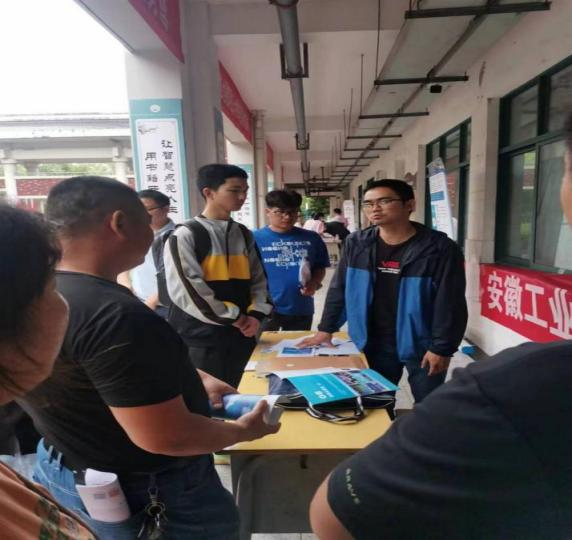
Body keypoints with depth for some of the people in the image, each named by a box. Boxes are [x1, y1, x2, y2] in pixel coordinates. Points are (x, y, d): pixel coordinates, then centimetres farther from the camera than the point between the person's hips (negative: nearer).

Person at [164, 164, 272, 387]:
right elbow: (186, 290, -18)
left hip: (239, 335, 6)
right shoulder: (185, 236, -11)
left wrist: (256, 315, -6)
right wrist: (233, 317, -13)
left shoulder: (244, 235, 9)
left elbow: (258, 279, 12)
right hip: (200, 339, -5)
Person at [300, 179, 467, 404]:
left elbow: (450, 303, -12)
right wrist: (326, 329, 4)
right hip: (376, 343, 3)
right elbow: (339, 289, 4)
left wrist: (442, 348, -14)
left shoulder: (439, 248, -13)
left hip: (421, 345, -3)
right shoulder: (356, 244, -3)